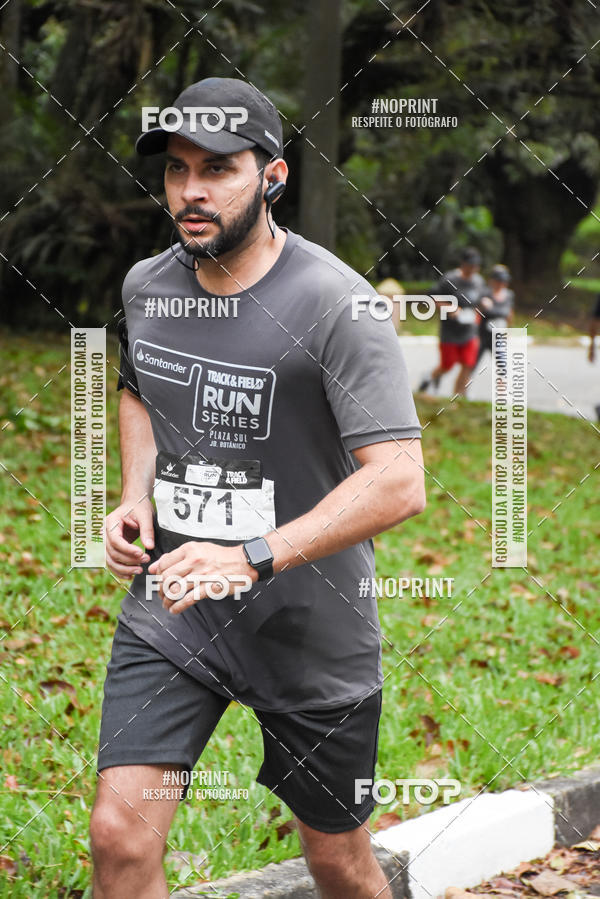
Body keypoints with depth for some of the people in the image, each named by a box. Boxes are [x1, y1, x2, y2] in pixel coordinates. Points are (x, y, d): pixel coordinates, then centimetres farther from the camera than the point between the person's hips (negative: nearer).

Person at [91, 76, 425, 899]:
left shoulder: (335, 303, -18)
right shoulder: (146, 285, 2)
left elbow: (399, 484, -25)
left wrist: (252, 558, -33)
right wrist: (136, 495, 4)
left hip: (310, 624, -4)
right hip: (169, 614, 4)